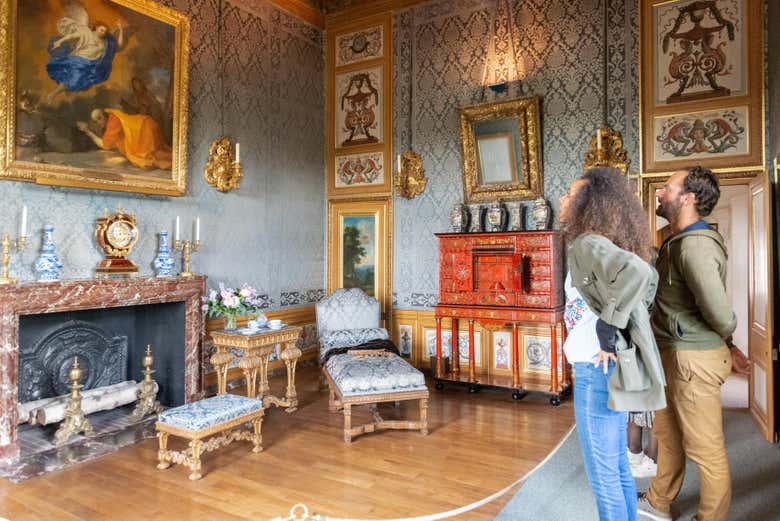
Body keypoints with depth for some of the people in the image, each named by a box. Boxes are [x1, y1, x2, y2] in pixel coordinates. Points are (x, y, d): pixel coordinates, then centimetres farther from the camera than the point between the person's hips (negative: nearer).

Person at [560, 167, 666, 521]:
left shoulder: (588, 242, -16)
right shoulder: (593, 245, 11)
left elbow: (637, 271, -36)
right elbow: (648, 277, 25)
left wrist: (608, 326, -26)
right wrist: (629, 322, 16)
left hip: (598, 373, -9)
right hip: (606, 370, 9)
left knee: (603, 477, 5)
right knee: (618, 469, 21)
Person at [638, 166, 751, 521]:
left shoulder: (694, 245, -22)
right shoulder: (678, 241, 11)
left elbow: (719, 312, -27)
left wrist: (727, 344, -6)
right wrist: (729, 347, 15)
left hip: (694, 358, -10)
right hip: (677, 354, 11)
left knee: (705, 447, 6)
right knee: (666, 429, 22)